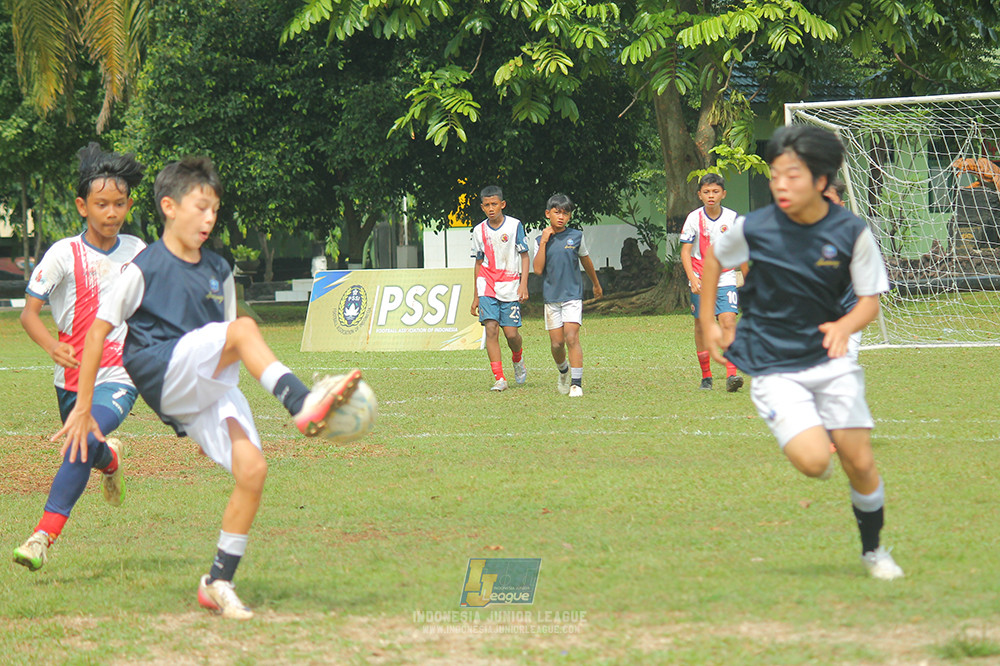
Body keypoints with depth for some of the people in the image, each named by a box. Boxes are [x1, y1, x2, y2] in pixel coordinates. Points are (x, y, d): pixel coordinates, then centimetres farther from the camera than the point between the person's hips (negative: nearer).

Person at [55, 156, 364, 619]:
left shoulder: (219, 272, 18)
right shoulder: (145, 269, -1)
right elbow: (98, 331, 1)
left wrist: (211, 418, 29)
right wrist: (82, 408, 1)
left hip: (210, 389, 6)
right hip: (164, 377, -6)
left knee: (252, 468, -13)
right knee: (244, 329, -27)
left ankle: (219, 581, -2)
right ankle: (302, 406, -46)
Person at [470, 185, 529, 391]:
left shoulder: (514, 226, -3)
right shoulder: (479, 231, 6)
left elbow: (524, 256, 0)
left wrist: (523, 284, -12)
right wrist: (476, 296, 15)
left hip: (510, 287, -2)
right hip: (487, 287, 2)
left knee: (511, 332, -5)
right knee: (491, 328, -13)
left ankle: (518, 359, 30)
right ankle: (499, 378, -11)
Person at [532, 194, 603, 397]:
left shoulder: (576, 236, 1)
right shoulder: (540, 240, 2)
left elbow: (586, 262, 16)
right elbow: (538, 269, -9)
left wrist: (596, 285, 28)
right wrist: (544, 241, -13)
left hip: (573, 296, -2)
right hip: (551, 297, 2)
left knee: (571, 337, -16)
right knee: (557, 343, 4)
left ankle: (576, 383, -16)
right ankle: (563, 372, 34)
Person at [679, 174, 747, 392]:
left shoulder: (732, 218, 1)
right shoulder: (694, 218, -3)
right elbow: (685, 251, -4)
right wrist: (692, 277, -18)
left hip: (725, 279, 0)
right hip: (701, 281, 0)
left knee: (729, 322, -15)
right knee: (701, 326, 6)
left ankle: (731, 374, -21)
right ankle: (706, 377, 17)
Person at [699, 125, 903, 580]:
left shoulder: (851, 232, -9)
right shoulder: (754, 229, -11)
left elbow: (870, 300, -2)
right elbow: (713, 257, 10)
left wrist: (845, 326, -24)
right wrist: (707, 323, 11)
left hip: (830, 360, 2)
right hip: (773, 367, -2)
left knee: (860, 462, -1)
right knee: (814, 462, -20)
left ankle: (873, 549, 24)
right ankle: (803, 438, 19)